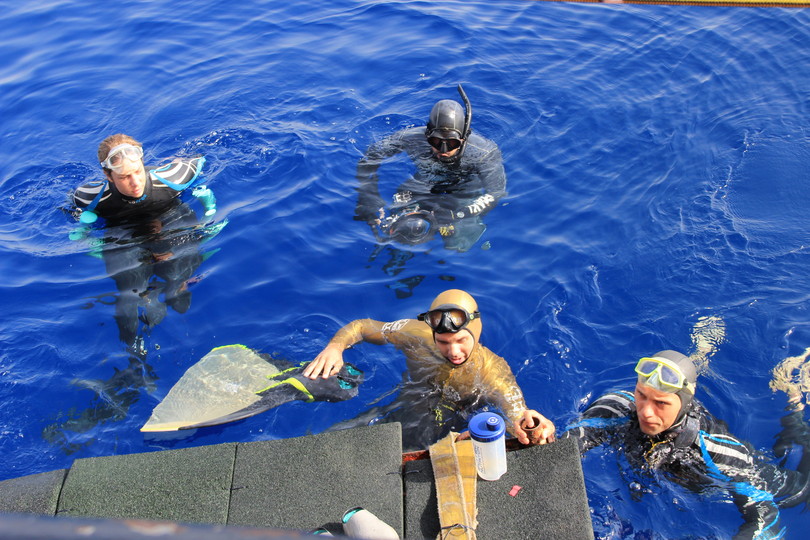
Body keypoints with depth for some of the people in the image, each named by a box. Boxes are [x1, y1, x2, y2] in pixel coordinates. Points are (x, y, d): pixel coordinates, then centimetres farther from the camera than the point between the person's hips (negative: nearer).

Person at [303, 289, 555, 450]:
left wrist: (526, 427, -64)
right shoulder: (417, 335, -18)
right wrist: (335, 346, -28)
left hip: (455, 434, 0)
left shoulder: (493, 370, -24)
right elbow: (363, 327, -6)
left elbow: (515, 410, -38)